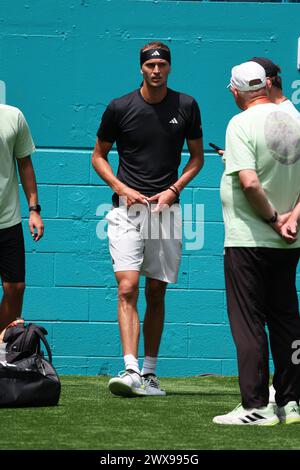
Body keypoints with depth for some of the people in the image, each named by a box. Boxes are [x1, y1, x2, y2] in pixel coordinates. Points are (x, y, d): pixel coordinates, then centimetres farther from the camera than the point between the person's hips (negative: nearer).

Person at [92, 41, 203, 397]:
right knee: (127, 288, -15)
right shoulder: (120, 108, 0)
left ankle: (149, 374, 14)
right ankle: (131, 371, -22)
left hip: (166, 208, 2)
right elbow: (98, 156, 9)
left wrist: (173, 189, -2)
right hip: (127, 208, -2)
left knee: (156, 293, 7)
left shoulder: (186, 107, 4)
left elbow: (196, 157, 13)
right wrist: (122, 188, -6)